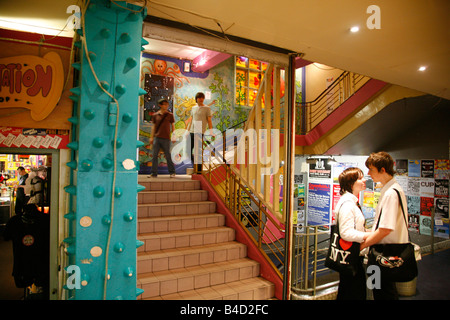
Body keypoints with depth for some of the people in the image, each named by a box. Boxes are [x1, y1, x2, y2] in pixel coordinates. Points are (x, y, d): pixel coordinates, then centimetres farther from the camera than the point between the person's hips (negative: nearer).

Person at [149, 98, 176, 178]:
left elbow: (173, 126, 8)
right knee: (155, 155, 1)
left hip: (166, 138, -2)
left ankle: (172, 172, 14)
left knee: (168, 155, 2)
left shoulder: (170, 115, 4)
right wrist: (152, 137, 9)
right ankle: (154, 173, 8)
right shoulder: (155, 115, 8)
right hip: (157, 138, 2)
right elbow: (154, 126, 14)